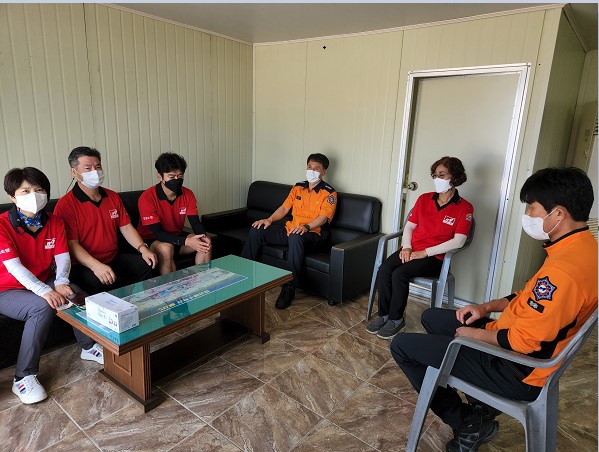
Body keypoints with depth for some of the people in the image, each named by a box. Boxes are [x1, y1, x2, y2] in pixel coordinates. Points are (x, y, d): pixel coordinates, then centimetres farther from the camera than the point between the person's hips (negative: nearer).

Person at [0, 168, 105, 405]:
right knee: (42, 307, -31)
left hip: (43, 284, 4)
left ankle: (88, 346, 2)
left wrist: (60, 283, -26)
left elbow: (63, 256, -7)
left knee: (74, 294, -22)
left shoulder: (54, 222, -2)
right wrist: (44, 291, -37)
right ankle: (24, 377, -18)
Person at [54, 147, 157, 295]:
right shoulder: (66, 205, -8)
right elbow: (71, 244, -14)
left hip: (114, 259, 6)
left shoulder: (113, 197, 12)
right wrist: (96, 266, -29)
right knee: (98, 282, -36)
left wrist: (143, 248, -6)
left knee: (147, 264, -15)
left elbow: (126, 227, 12)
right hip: (83, 265, -6)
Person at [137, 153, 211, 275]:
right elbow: (157, 232, -26)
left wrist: (203, 237, -33)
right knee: (166, 249, -36)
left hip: (176, 236, 5)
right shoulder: (147, 198, -22)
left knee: (205, 244, -15)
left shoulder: (188, 194, -6)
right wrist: (186, 241, -39)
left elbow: (195, 222, -9)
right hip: (151, 240, -5)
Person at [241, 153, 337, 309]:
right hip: (290, 229, 6)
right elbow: (284, 208, 14)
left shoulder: (329, 193, -2)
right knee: (256, 230, -9)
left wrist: (306, 227, -33)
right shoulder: (298, 187, 17)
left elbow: (323, 217, -15)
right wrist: (269, 219, -4)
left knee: (295, 237, -42)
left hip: (312, 234, -6)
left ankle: (289, 288, -34)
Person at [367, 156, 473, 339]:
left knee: (399, 274, -29)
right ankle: (383, 315, -8)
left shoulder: (464, 208, -4)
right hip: (411, 250, 5)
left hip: (434, 257, -4)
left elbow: (458, 241, -13)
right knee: (384, 270, -24)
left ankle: (396, 319, -10)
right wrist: (406, 247, -6)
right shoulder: (424, 199, 11)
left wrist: (424, 252, -17)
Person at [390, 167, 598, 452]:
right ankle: (481, 404, 20)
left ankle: (467, 423, 9)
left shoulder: (564, 268, -32)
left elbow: (521, 342, -28)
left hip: (517, 371, -10)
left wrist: (473, 334, -11)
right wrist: (487, 307, 5)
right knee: (431, 318, 21)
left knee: (402, 346, -7)